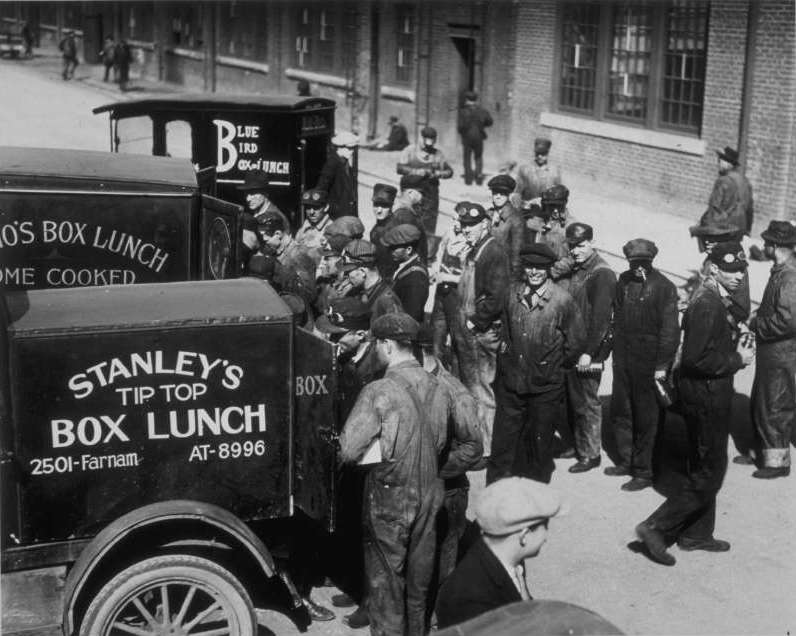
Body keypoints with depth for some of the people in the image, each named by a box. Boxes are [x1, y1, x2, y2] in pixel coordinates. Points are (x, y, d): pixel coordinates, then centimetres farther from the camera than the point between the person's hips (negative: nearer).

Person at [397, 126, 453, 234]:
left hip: (430, 195, 2)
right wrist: (418, 172, -15)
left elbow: (449, 171, 12)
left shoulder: (438, 154, 10)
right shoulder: (410, 151, 4)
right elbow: (399, 168, -7)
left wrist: (438, 174, -10)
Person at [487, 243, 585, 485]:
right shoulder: (513, 292, 0)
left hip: (545, 386, -3)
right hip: (510, 381, 3)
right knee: (503, 440, 7)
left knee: (539, 443, 10)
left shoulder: (562, 300, -12)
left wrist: (558, 366, 4)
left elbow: (576, 341, -2)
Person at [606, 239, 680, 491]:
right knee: (620, 412, 14)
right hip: (623, 357, 6)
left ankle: (643, 472, 11)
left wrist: (662, 365, -15)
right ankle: (626, 461, 30)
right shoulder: (624, 281, 5)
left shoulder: (663, 287, -12)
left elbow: (670, 329, -12)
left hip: (649, 361, -6)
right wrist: (616, 347, 11)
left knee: (645, 418, 2)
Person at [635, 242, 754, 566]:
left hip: (707, 394, 10)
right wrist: (737, 360, -17)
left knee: (704, 468, 19)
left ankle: (697, 534, 30)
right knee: (710, 472, -3)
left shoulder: (712, 296, 9)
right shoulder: (707, 304, -22)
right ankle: (656, 527, 0)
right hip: (705, 396, -10)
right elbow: (696, 359, -26)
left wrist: (736, 348, 5)